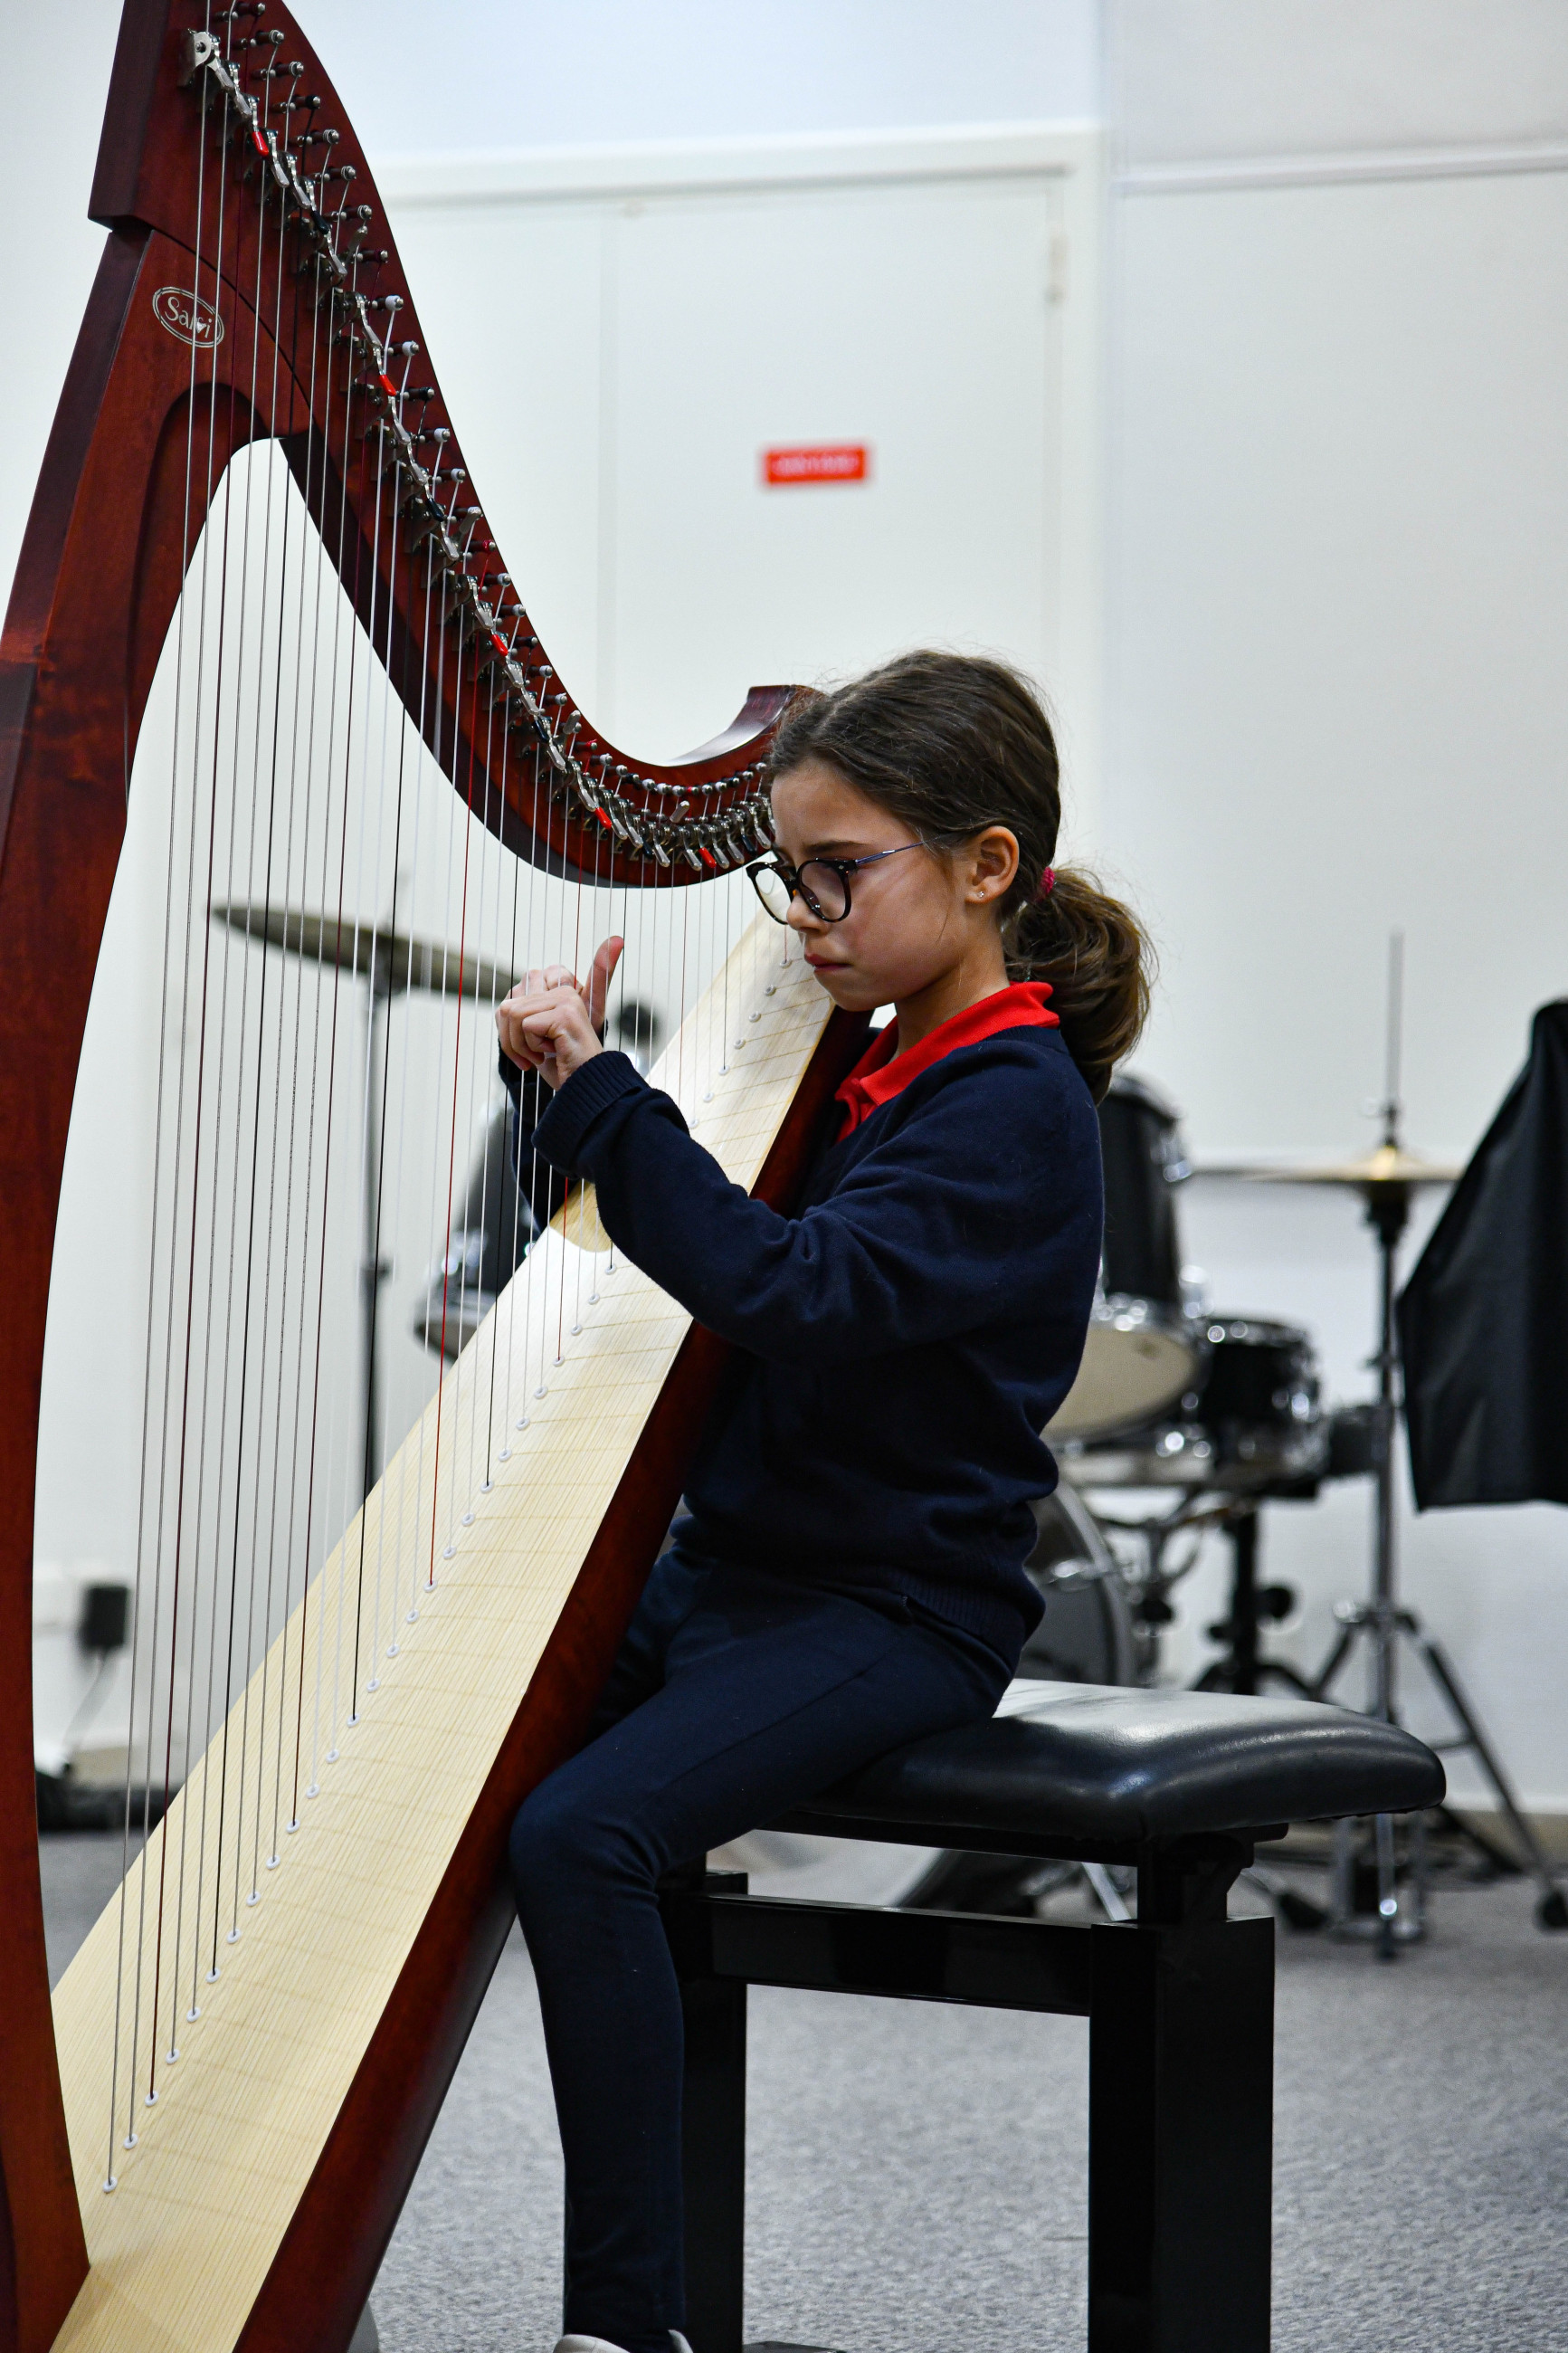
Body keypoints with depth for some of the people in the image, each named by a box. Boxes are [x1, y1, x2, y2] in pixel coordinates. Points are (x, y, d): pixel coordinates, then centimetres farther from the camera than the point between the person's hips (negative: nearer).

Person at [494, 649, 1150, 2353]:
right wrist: (564, 1082, 7)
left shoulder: (1014, 1108, -13)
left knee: (579, 1830, -28)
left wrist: (596, 1093, -26)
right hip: (730, 1569, 8)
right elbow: (688, 1251, 23)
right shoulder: (852, 1077, 13)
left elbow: (799, 1294, -27)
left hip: (897, 1609, -8)